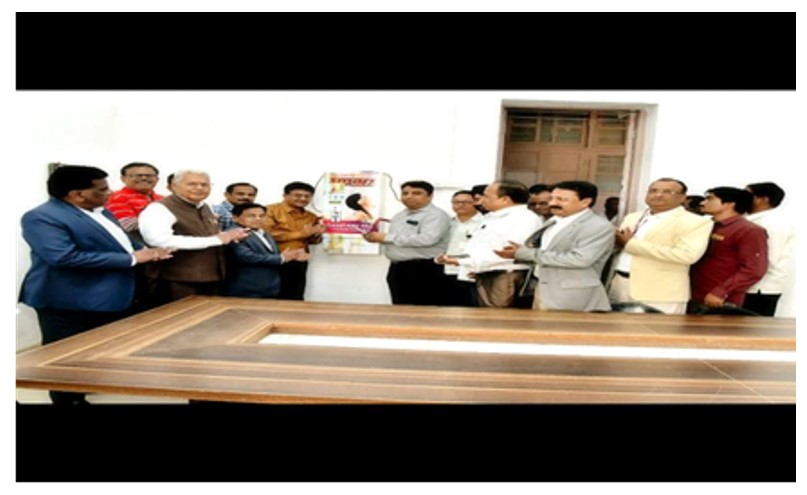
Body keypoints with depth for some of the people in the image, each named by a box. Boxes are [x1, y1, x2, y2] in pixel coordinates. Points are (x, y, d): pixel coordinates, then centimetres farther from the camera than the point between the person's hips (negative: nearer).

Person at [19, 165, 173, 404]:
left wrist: (145, 251, -2)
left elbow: (118, 242, 22)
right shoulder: (42, 217, -19)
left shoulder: (100, 212, 10)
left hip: (111, 297, 9)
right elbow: (64, 257, -31)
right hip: (70, 302, -9)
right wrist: (132, 259, -27)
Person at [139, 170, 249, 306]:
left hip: (211, 278, 8)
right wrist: (215, 240, -25)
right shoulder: (160, 208, -12)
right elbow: (159, 240, -29)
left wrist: (228, 236, 2)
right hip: (176, 282, -8)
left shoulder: (205, 208, 14)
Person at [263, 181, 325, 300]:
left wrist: (316, 235, -5)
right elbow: (267, 234, -18)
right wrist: (300, 234, -12)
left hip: (299, 262, 6)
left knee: (295, 298, 12)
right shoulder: (270, 210, -6)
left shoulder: (311, 217, 13)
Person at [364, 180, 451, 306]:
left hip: (424, 271, -9)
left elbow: (427, 239, -26)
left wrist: (386, 237, -20)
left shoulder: (436, 215, -10)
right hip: (396, 269, 9)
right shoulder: (399, 216, 17)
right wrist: (376, 237, 0)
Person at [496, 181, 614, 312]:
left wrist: (525, 253, -21)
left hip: (573, 299, -8)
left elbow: (580, 260, -24)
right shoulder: (553, 223, 14)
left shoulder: (600, 226, -12)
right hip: (542, 291, 8)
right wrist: (516, 252, -5)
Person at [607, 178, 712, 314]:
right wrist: (616, 240, -6)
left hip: (659, 293, -6)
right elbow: (619, 242, 22)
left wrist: (631, 244, -18)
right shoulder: (632, 217, 14)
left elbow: (687, 255, -22)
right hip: (617, 283, 7)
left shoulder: (696, 222, -7)